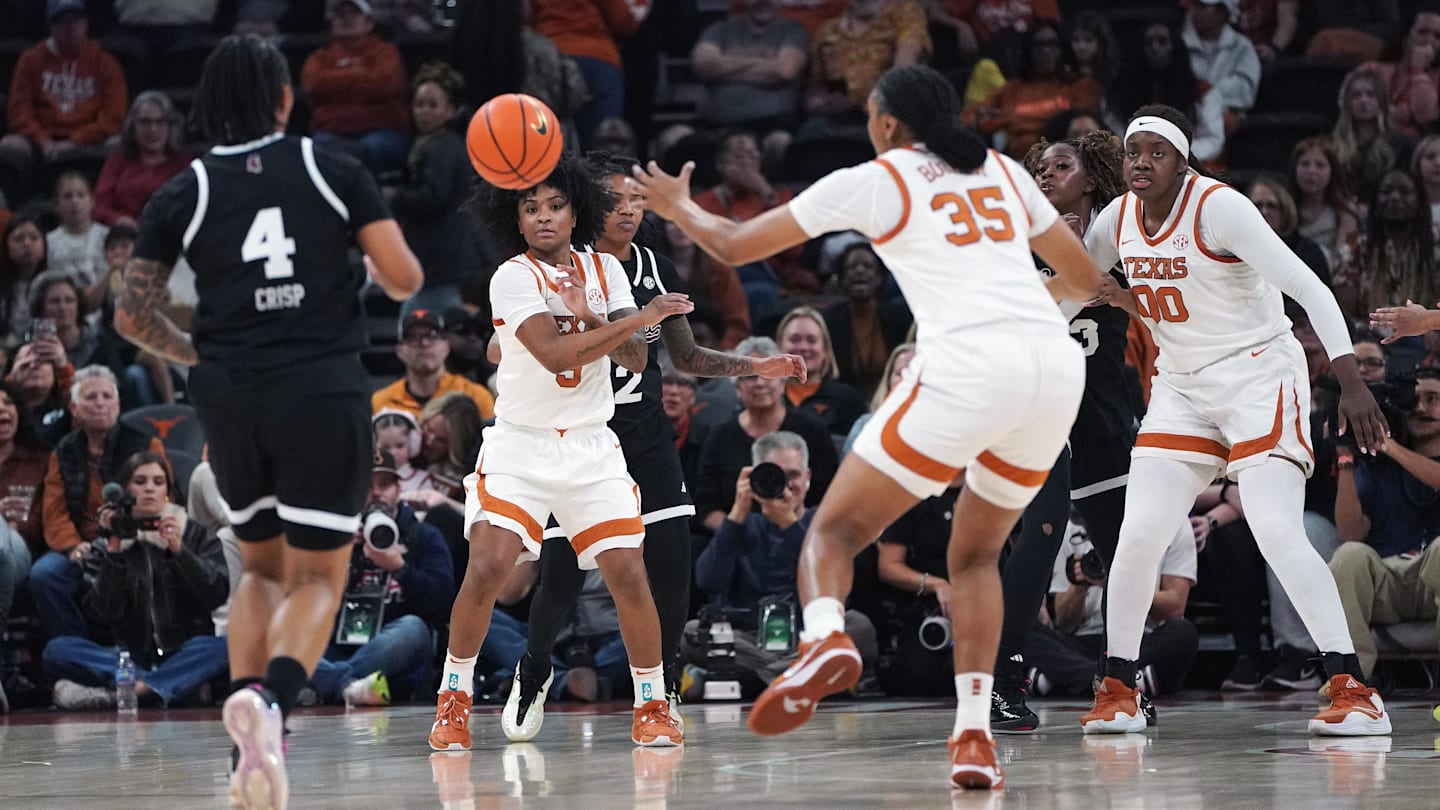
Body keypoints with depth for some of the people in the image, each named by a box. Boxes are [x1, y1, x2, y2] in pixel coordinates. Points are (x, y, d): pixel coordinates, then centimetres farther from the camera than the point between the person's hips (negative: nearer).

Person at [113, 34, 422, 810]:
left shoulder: (181, 195, 5)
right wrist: (373, 273, 22)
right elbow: (405, 279, -1)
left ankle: (252, 747, 6)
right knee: (317, 575, 6)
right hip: (325, 394, -2)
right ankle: (270, 699, -25)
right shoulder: (334, 172, 2)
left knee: (260, 564, 22)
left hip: (230, 397, 2)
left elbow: (133, 315, 4)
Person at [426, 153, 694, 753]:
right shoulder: (512, 278, -12)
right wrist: (644, 317, -23)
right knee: (487, 568, -18)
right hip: (520, 444, -3)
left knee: (629, 575, -7)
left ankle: (652, 708, 8)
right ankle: (453, 700, 1)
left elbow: (634, 359, 1)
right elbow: (557, 354, -25)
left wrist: (589, 317, -16)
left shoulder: (604, 270, 5)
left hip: (592, 445, 4)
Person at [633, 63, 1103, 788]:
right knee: (975, 555, 23)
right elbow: (1086, 281, 30)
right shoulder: (1002, 171, 23)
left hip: (968, 368, -5)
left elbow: (737, 245, 18)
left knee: (834, 529, 7)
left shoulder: (873, 181, 11)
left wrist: (680, 210, 38)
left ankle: (824, 639, -26)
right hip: (1058, 367, 5)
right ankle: (974, 737, 7)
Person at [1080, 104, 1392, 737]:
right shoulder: (1119, 218, 2)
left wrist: (1351, 382, -33)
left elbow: (1309, 288, -24)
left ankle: (1353, 692, -20)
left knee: (1277, 532, -21)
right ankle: (1117, 693, 10)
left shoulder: (1219, 208, -19)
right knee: (1138, 536, -4)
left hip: (1258, 376, -6)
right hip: (1181, 388, 6)